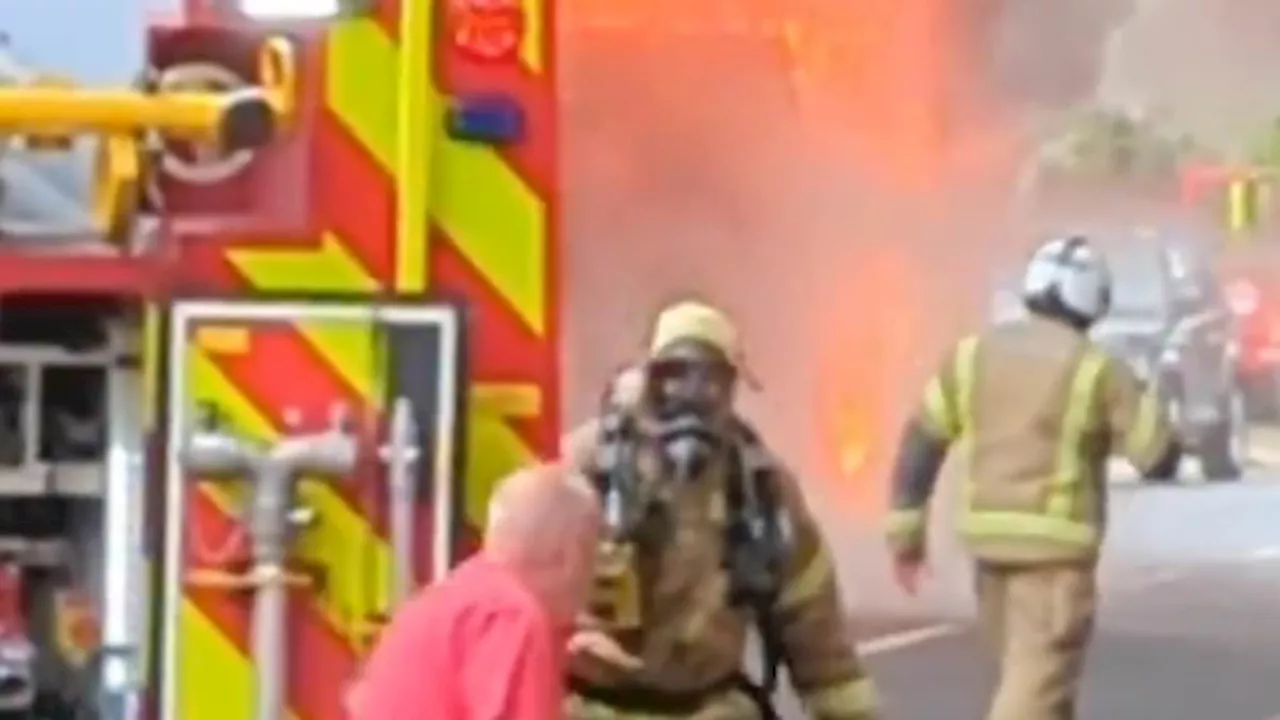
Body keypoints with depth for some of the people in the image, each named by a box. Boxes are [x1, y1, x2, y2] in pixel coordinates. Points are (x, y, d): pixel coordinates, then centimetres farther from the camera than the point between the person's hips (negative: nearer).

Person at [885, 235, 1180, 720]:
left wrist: (906, 532, 11)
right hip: (1055, 542, -6)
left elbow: (920, 443, 6)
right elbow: (1161, 457, -3)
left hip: (988, 537, 6)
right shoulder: (1095, 369, -7)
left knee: (1030, 674, 21)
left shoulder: (974, 354, 7)